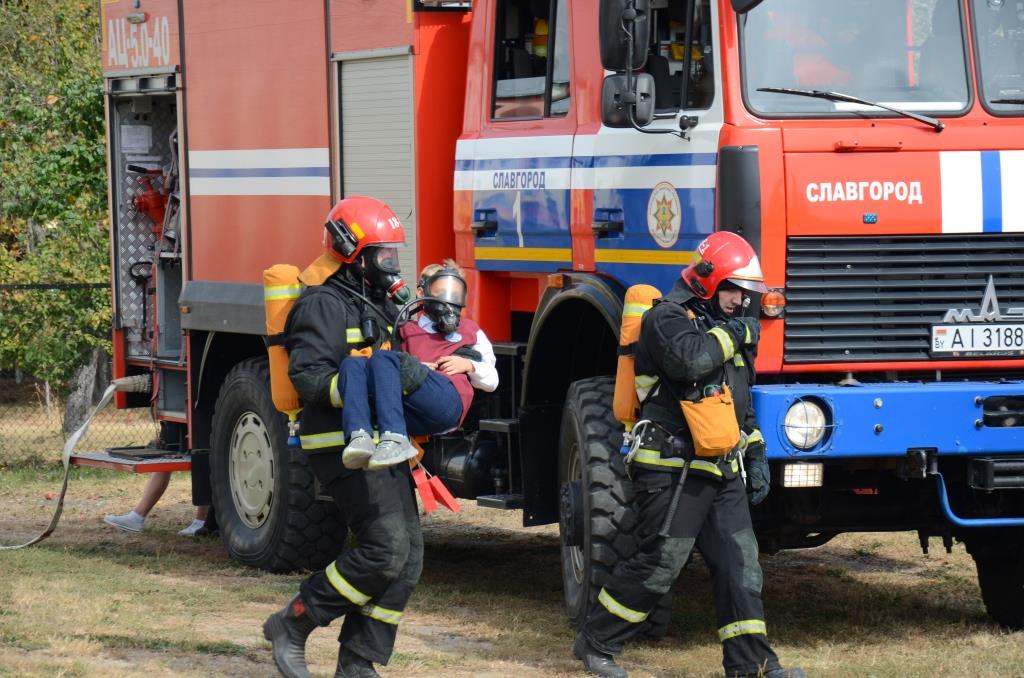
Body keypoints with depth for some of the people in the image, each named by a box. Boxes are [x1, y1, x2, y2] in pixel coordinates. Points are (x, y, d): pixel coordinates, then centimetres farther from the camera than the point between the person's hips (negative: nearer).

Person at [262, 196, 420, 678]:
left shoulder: (377, 302, 19)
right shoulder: (324, 305, -11)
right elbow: (307, 375, -21)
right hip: (344, 445, -10)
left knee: (408, 556, 4)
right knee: (384, 549, -18)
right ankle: (291, 625, -6)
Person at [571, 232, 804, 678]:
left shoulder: (723, 326, 20)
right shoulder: (668, 318, -8)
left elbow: (741, 404, 28)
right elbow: (690, 359, -31)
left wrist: (756, 455, 21)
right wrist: (732, 335, -14)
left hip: (721, 473, 8)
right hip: (673, 469, -8)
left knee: (740, 565, 0)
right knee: (658, 565, -7)